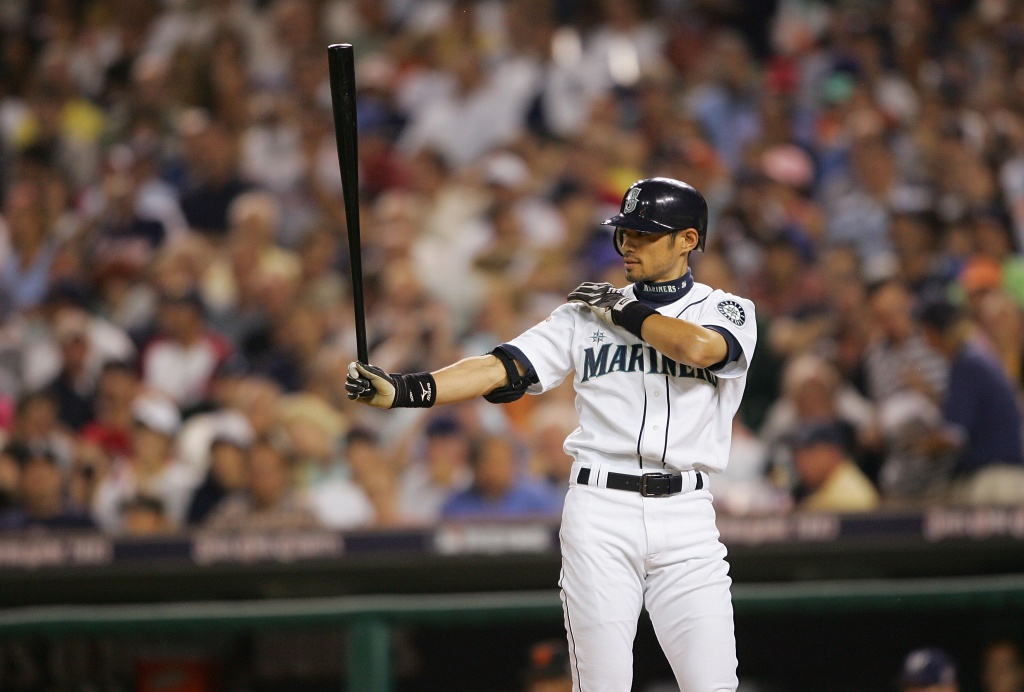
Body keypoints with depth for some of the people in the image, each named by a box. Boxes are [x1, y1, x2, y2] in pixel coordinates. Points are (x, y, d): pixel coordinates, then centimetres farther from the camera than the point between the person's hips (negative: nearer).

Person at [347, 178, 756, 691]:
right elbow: (501, 369, 0)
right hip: (600, 513, 1)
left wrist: (622, 311, -4)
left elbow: (699, 348, -19)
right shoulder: (586, 314, 11)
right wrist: (399, 390, -14)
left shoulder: (730, 312, 5)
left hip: (685, 518, -1)